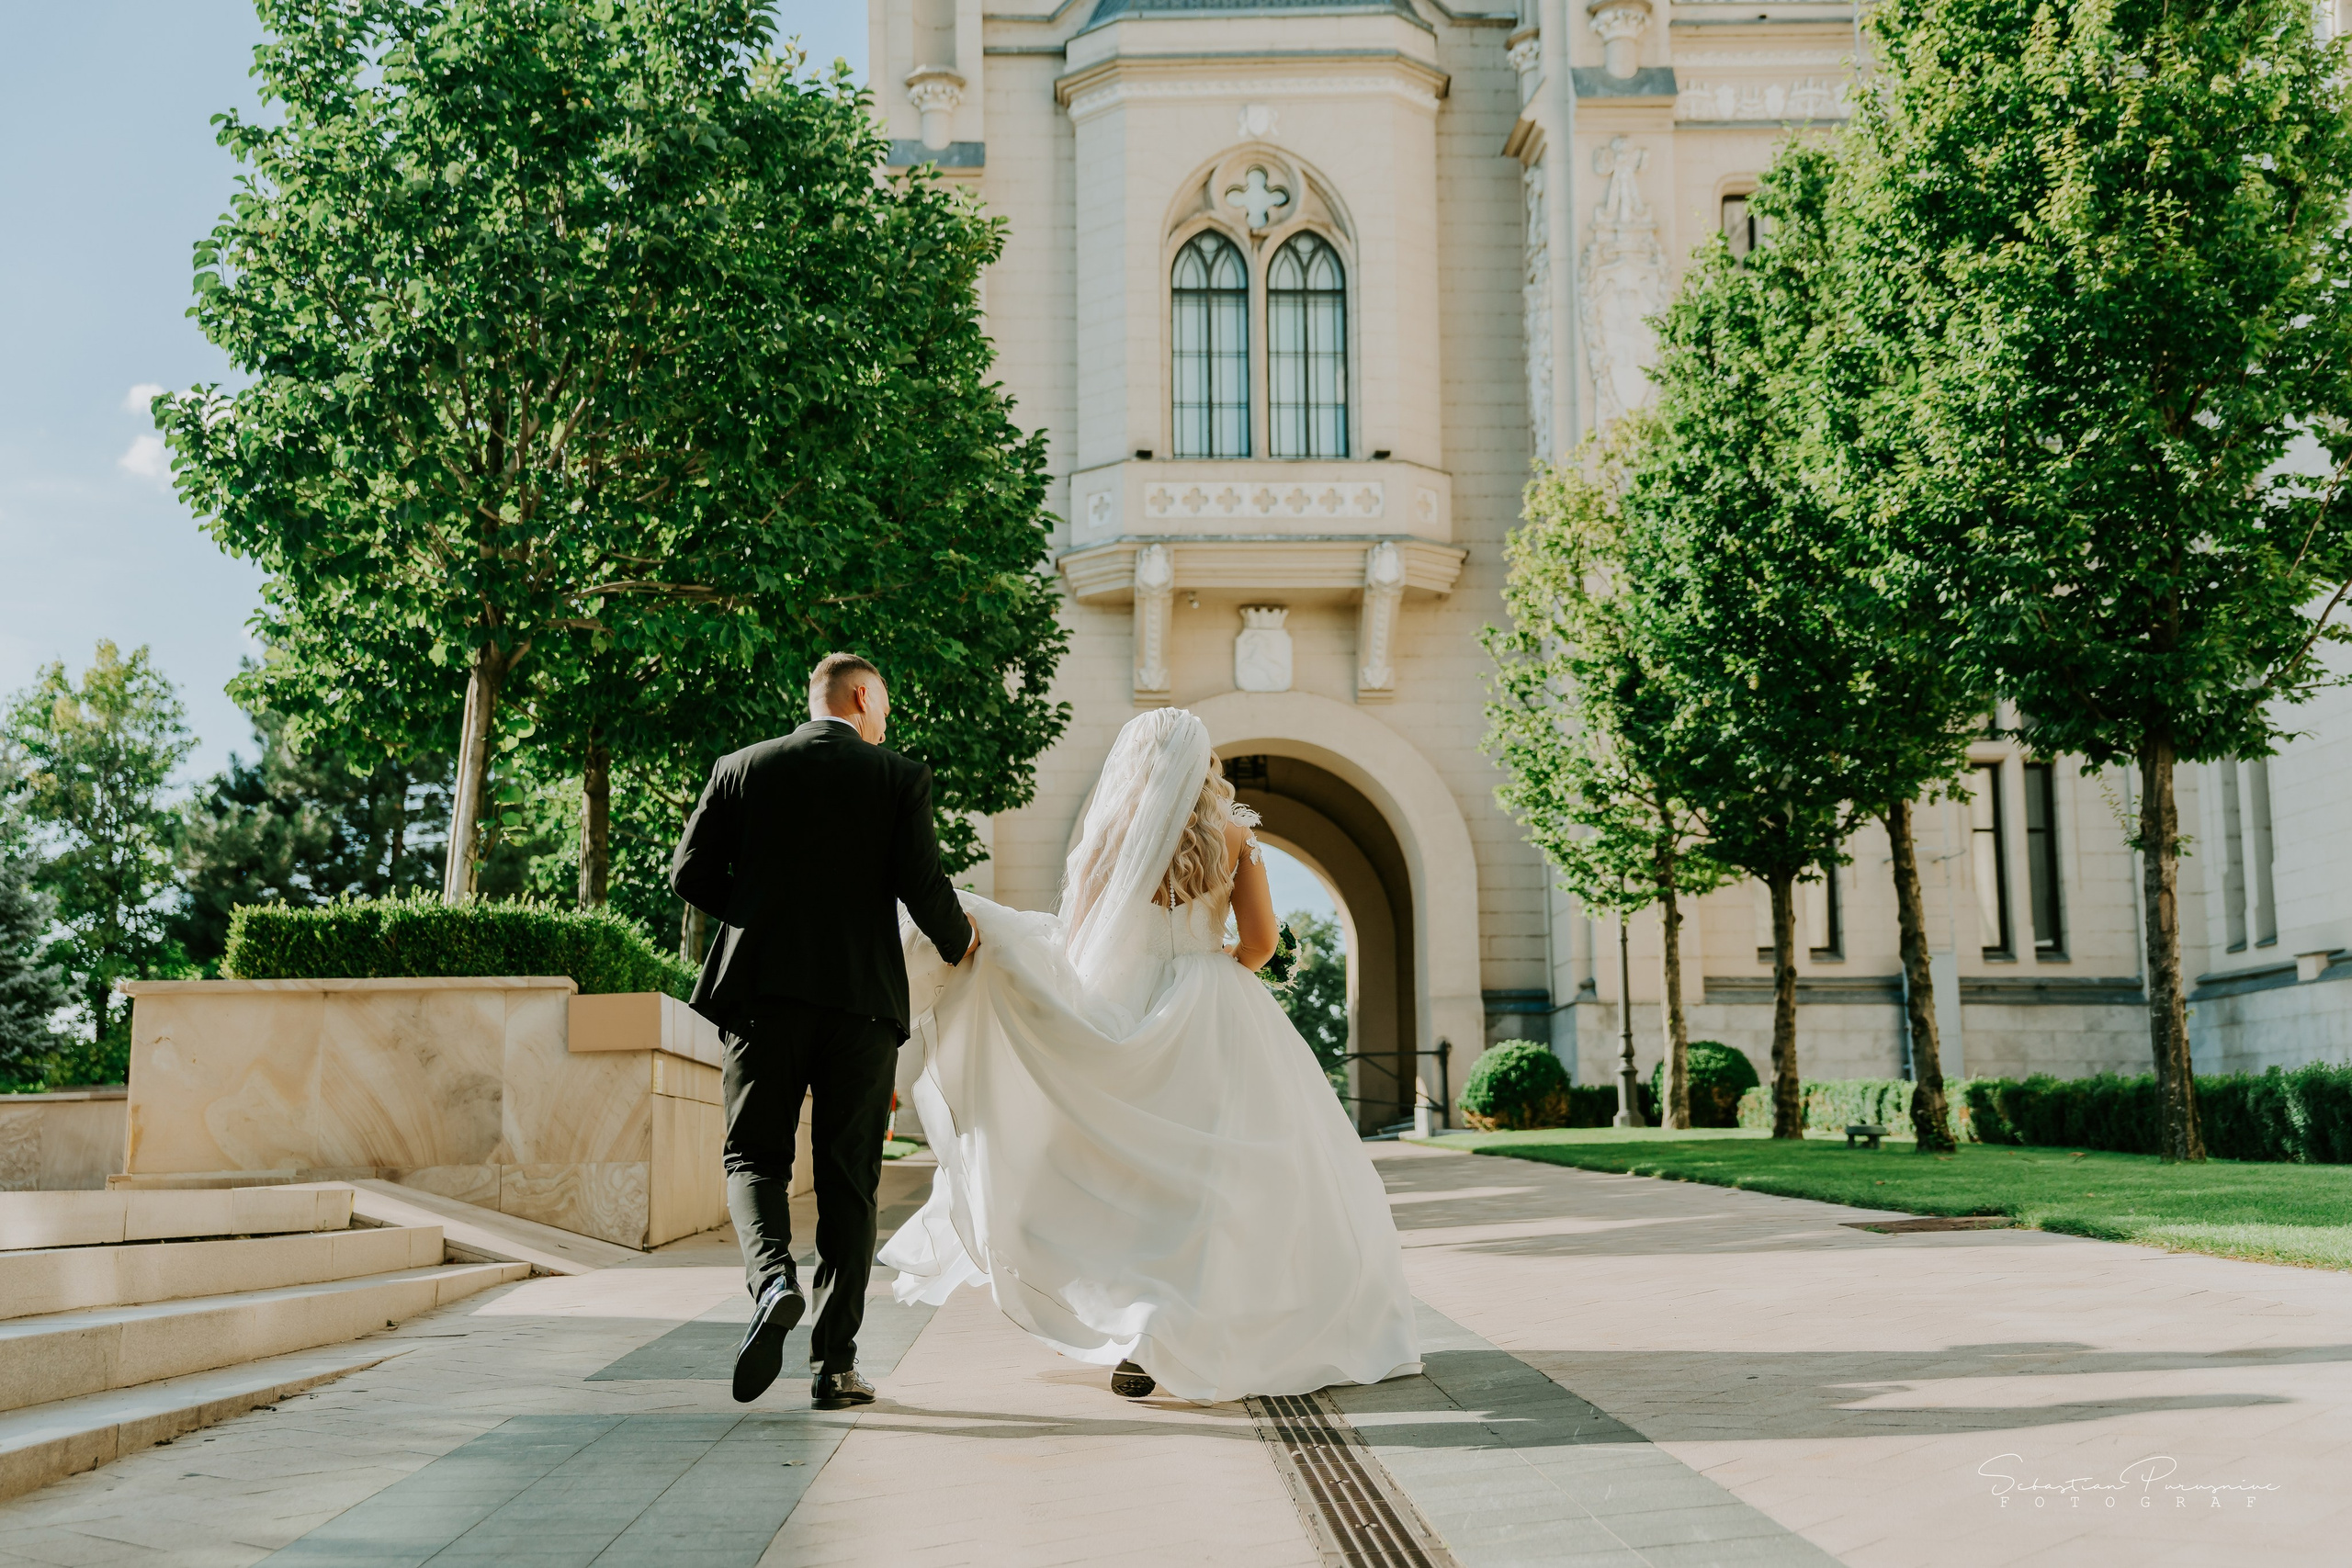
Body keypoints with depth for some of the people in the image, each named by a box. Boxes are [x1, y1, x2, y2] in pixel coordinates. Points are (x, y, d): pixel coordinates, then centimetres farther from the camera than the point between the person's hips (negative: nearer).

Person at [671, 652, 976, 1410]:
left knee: (754, 1155, 10)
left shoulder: (740, 769, 7)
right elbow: (923, 886, -7)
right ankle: (835, 1362, 8)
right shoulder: (901, 778, 1)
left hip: (762, 990, 1)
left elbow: (690, 872, 4)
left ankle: (772, 1278, -19)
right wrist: (960, 941, 12)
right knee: (849, 1176, 7)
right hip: (861, 998, 0)